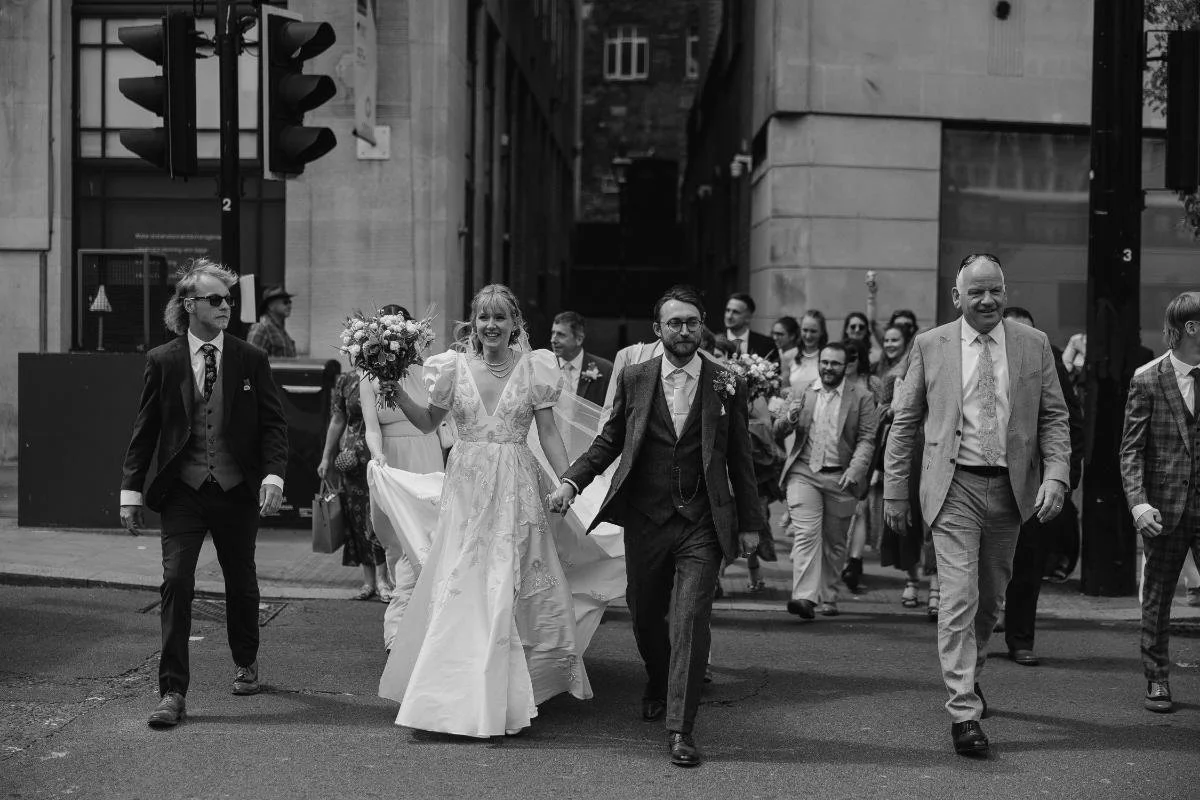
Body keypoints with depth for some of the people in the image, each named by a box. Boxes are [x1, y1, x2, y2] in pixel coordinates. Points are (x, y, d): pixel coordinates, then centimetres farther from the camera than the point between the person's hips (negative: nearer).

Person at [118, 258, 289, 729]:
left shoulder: (251, 360, 1)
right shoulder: (162, 361, 1)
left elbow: (273, 423, 0)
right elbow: (145, 429, 4)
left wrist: (273, 476, -15)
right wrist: (132, 490, -1)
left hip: (238, 491, 1)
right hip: (183, 492, -1)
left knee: (241, 583, 14)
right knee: (176, 583, -10)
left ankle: (245, 662, 40)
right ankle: (173, 692, -4)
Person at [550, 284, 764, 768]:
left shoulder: (725, 384, 1)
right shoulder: (633, 378, 4)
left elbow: (739, 457, 5)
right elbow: (609, 441, 9)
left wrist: (749, 523, 6)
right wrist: (572, 480, -6)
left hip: (702, 524, -2)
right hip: (645, 520, 2)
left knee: (690, 621, -10)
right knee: (645, 616, 15)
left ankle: (680, 728, -4)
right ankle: (658, 686, 44)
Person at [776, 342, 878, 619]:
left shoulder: (861, 398, 5)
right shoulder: (803, 394, 10)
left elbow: (867, 439, 0)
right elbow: (778, 431, 7)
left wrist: (855, 470, -15)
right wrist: (789, 419, -16)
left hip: (841, 478, 0)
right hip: (804, 473, 0)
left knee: (834, 542, 9)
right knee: (806, 535, -12)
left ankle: (828, 598, 21)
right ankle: (804, 597, -18)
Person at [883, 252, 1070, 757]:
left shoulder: (1034, 345, 4)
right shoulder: (930, 346, 0)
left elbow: (1054, 417, 6)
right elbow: (904, 421, 4)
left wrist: (1056, 475, -9)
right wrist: (894, 491, 2)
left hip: (1011, 488, 3)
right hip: (955, 488, -3)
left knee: (990, 599, 17)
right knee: (959, 599, -11)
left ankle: (969, 674, 41)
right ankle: (964, 711, -7)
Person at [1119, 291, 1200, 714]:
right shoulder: (1146, 380, -3)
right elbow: (1131, 449, -4)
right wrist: (1137, 502, -16)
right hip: (1164, 507, -1)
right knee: (1157, 599, 10)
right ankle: (1157, 682, 23)